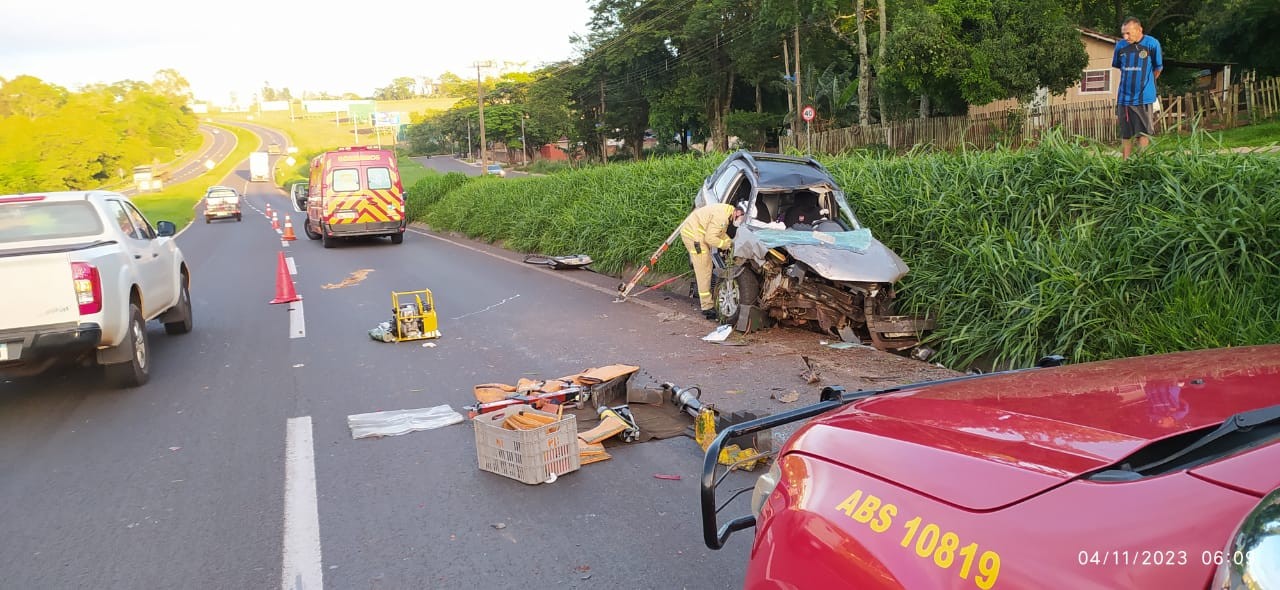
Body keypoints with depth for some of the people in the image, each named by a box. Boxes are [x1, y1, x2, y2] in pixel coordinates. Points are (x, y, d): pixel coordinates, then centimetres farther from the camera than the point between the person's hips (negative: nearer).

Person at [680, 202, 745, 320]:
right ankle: (707, 307, -5)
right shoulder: (721, 216, -24)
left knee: (704, 270, 23)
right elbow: (710, 238, -24)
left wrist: (730, 242, 5)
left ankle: (704, 299, 38)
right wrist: (726, 244, -12)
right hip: (693, 235, -11)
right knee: (704, 272, -8)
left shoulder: (727, 211, 9)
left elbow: (721, 233, 19)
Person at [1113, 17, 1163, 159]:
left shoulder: (1152, 44, -7)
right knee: (1125, 134, 7)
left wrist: (1145, 82, 14)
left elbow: (1158, 68, 5)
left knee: (1143, 133, 1)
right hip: (1124, 97, 3)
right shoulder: (1120, 45, 0)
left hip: (1144, 97, -3)